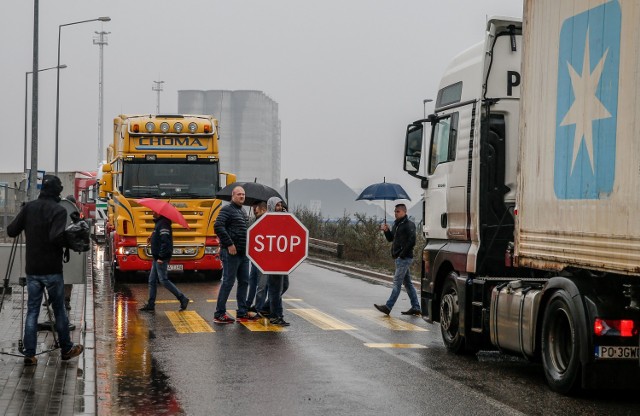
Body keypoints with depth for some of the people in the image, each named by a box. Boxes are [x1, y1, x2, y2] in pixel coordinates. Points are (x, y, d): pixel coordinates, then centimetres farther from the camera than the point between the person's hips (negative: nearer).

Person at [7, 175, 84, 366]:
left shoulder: (29, 207, 2)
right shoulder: (58, 210, -13)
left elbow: (11, 231, 1)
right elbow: (56, 237, -25)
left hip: (32, 269, 4)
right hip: (52, 269, -4)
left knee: (32, 311, 7)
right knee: (59, 310, 10)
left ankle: (29, 354, 1)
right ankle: (66, 349, 22)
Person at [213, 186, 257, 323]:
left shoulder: (243, 212, 19)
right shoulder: (227, 209, -8)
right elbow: (218, 227, -20)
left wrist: (248, 245, 17)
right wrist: (229, 244, -21)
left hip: (243, 253, 9)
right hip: (231, 253, -9)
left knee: (244, 282, 11)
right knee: (228, 282, -6)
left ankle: (242, 313, 18)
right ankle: (219, 314, 0)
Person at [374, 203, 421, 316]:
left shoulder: (409, 224, -12)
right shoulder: (396, 224, 17)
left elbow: (412, 241, -19)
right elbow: (390, 238, 22)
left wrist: (402, 254, -19)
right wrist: (386, 231, 3)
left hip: (404, 258, -10)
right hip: (399, 257, 10)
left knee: (397, 282, -9)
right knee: (407, 282, 11)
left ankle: (388, 307, -10)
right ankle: (415, 307, 14)